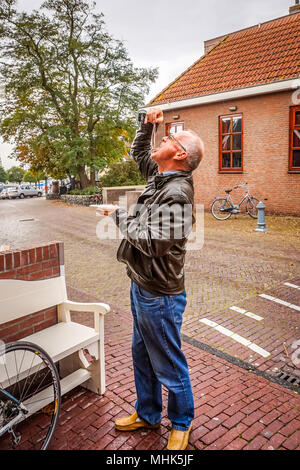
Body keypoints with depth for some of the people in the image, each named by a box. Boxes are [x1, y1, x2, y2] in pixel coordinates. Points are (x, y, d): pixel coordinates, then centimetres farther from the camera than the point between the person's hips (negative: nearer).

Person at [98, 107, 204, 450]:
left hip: (159, 295, -10)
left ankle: (181, 424, 35)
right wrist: (147, 124, 11)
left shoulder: (176, 193, -23)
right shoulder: (160, 177, 6)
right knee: (142, 354, 23)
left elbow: (152, 242, -28)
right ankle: (147, 414, 44)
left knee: (168, 365, 10)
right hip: (142, 286, 10)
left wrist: (119, 215, -16)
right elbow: (138, 153, 26)